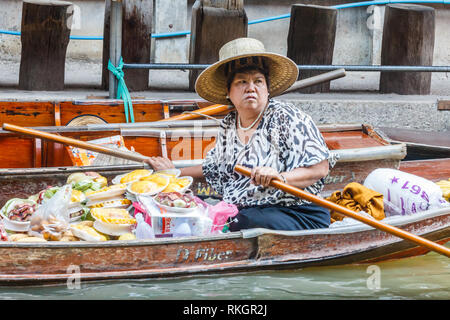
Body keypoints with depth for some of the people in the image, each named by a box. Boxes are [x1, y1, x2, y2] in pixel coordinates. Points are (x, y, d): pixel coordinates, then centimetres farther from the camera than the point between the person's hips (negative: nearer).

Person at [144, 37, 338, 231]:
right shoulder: (228, 125, 15)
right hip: (235, 212, 6)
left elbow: (320, 168, -13)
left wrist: (280, 177, -29)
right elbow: (215, 168, 34)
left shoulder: (287, 118, -5)